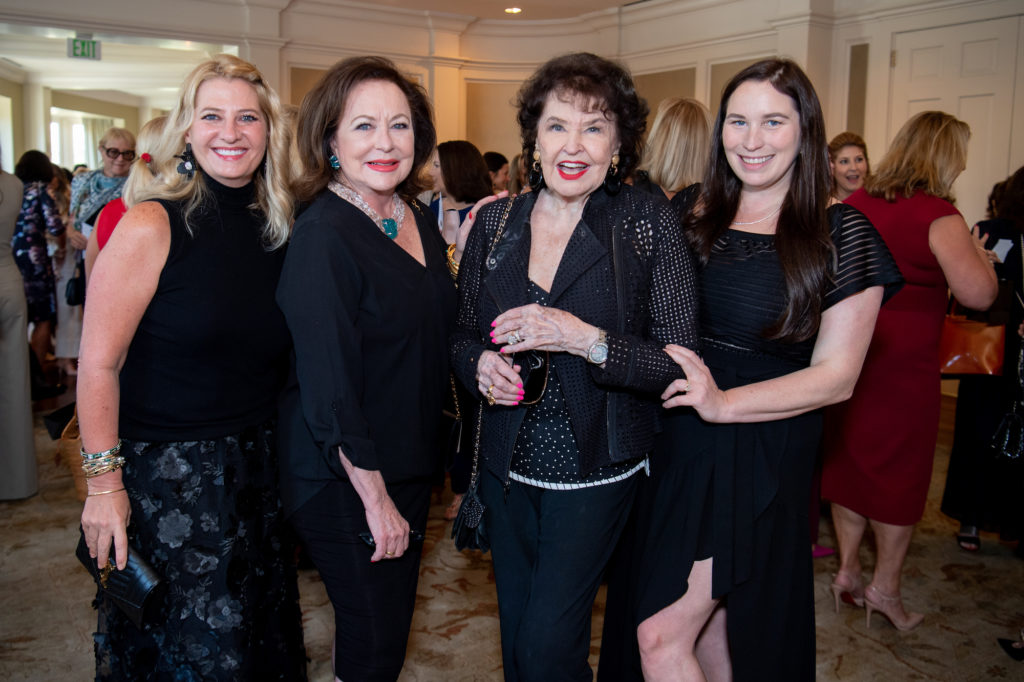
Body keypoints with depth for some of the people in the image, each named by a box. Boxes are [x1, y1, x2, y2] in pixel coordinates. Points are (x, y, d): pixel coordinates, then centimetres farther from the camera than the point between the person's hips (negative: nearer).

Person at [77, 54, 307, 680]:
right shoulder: (152, 226, -14)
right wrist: (104, 483, -14)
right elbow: (99, 363, -13)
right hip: (166, 474, -5)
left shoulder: (278, 229, 2)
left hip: (257, 471, 5)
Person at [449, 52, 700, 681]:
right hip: (507, 463, 4)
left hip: (595, 470, -4)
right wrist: (481, 364, -13)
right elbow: (463, 337, 9)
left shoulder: (649, 222, -11)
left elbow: (682, 364, -15)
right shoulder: (495, 222, -1)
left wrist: (585, 340, -28)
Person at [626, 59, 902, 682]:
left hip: (759, 458, -4)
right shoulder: (692, 214, 4)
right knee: (710, 626, 16)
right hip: (677, 445, 4)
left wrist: (725, 402, -23)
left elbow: (836, 376, -8)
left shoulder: (842, 234, -6)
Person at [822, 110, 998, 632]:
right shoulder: (937, 215, -15)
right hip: (903, 361, -6)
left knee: (848, 461, 15)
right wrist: (980, 250, -3)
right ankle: (885, 587, 17)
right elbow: (978, 294, -22)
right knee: (900, 471, 8)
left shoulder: (856, 203, 4)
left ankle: (847, 572, 24)